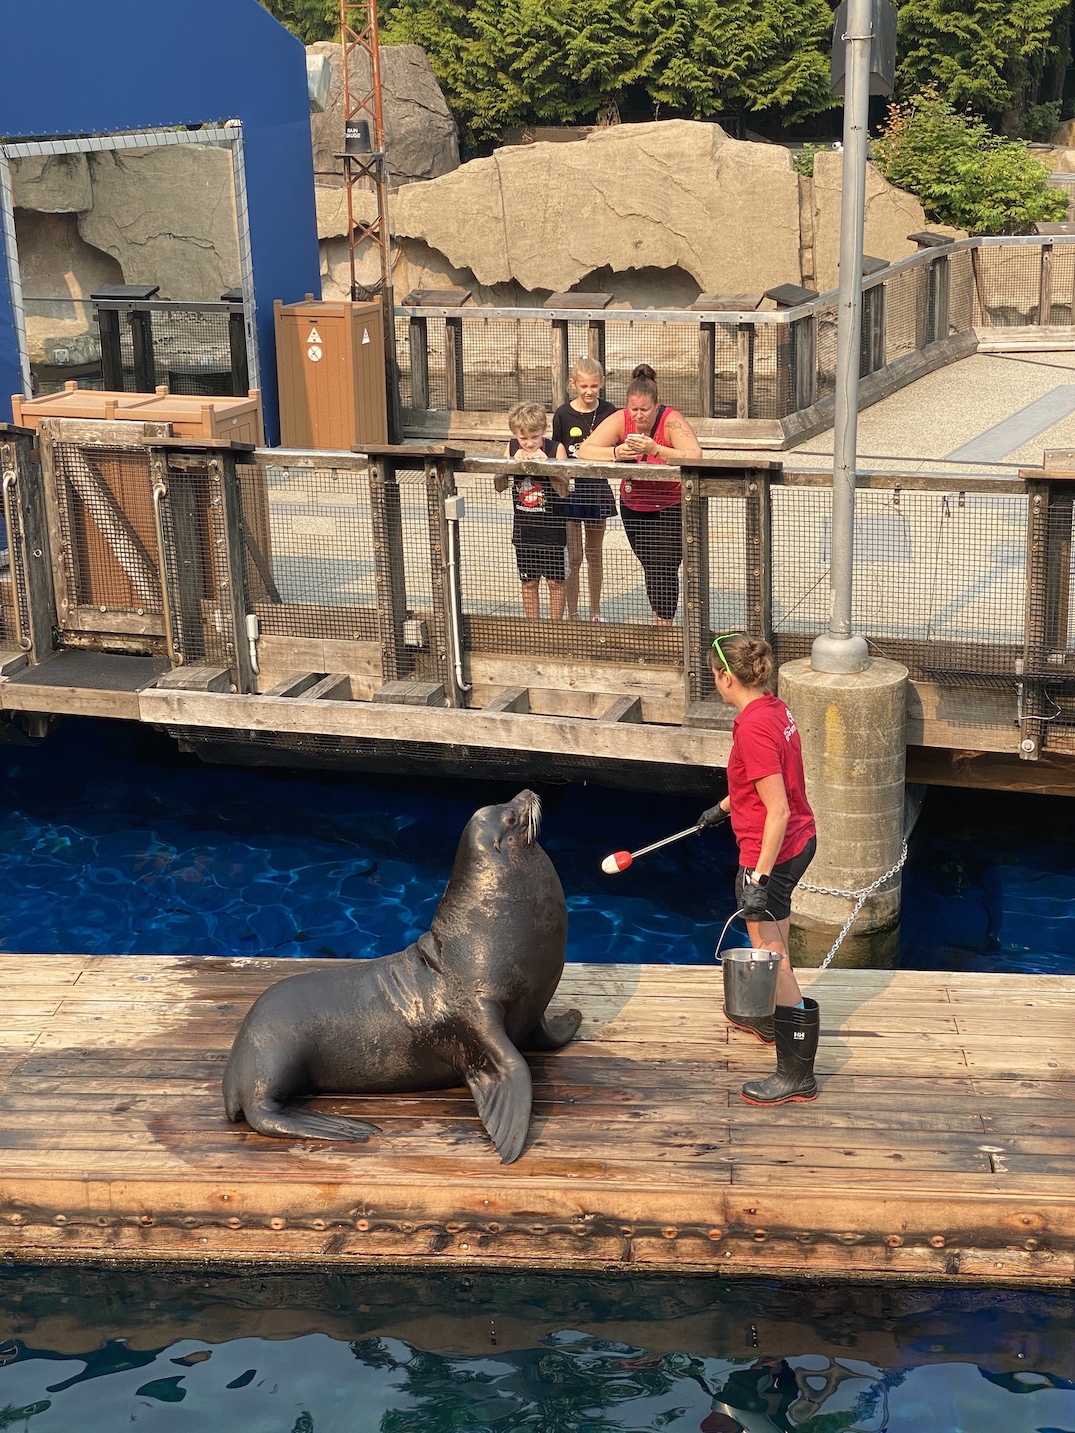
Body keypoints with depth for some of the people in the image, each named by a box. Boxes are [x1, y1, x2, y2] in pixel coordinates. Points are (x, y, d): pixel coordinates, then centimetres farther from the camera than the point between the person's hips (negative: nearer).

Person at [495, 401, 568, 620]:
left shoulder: (556, 449, -13)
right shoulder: (512, 448, -3)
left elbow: (563, 491, -19)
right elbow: (499, 486, -8)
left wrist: (546, 464, -31)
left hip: (551, 527, -3)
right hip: (524, 527, 3)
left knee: (555, 581, 6)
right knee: (528, 582, 12)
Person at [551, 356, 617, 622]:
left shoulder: (608, 411, -2)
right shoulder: (563, 414, -6)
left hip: (597, 488, 2)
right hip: (570, 490, -2)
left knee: (595, 554, 12)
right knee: (573, 556, 1)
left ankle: (595, 613, 24)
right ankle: (572, 614, 10)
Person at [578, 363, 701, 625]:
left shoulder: (671, 421, -22)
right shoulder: (620, 420, -12)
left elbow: (695, 457, -36)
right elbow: (585, 450, -18)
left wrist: (656, 450, -45)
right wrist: (616, 453, -36)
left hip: (672, 507, -4)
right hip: (633, 506, 4)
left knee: (663, 567, -14)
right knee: (650, 567, 10)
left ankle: (665, 622, -3)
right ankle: (661, 620, 25)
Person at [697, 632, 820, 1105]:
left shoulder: (753, 728, -26)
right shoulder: (775, 709, 3)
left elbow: (778, 811, -27)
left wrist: (759, 878, -25)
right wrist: (725, 806, 36)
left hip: (773, 854, -10)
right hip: (800, 842, 10)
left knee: (773, 962, -2)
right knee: (769, 945, 30)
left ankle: (796, 1075, 5)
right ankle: (763, 1017, 53)